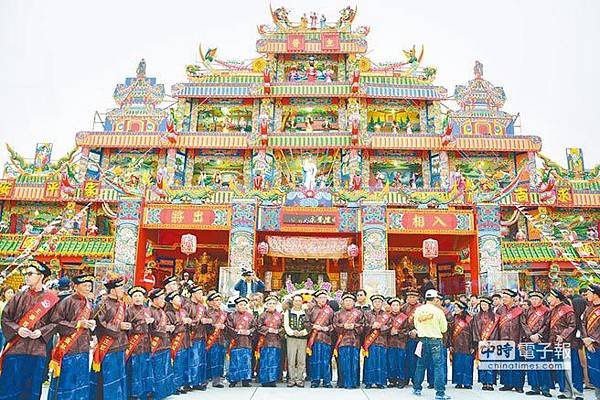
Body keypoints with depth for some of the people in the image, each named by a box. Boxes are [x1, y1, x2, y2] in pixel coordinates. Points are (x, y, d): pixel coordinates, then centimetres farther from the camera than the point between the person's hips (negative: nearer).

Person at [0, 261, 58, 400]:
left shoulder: (51, 299, 0)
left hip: (37, 351, 0)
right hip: (15, 348, 1)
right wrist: (17, 329, -12)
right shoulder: (19, 297, 3)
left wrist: (41, 332, -14)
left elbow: (55, 322, 2)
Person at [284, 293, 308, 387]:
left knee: (301, 360, 2)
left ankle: (299, 379, 12)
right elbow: (286, 325, 2)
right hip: (291, 338, 0)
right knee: (291, 360, -1)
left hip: (303, 338, 0)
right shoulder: (288, 312, 10)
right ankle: (291, 379, 9)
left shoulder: (306, 313, 9)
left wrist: (302, 332, -15)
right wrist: (292, 332, -16)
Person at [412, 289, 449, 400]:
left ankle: (417, 388, 24)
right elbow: (444, 328, -3)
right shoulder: (438, 311, -12)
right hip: (435, 340, -4)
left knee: (420, 364, 15)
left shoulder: (418, 310, -2)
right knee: (438, 365, 1)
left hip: (422, 339, 4)